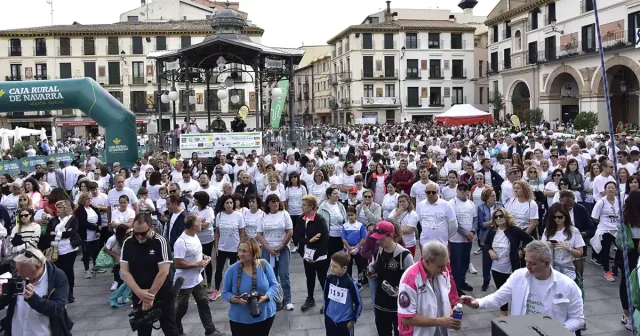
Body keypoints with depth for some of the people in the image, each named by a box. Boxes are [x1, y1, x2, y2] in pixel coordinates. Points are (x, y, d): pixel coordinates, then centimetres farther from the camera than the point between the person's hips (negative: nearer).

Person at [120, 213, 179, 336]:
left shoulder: (160, 242, -15)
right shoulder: (127, 243, -3)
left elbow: (163, 271, -18)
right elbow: (124, 271, -6)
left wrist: (150, 295, -16)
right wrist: (139, 292, -17)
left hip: (163, 295, -4)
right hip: (139, 296, 4)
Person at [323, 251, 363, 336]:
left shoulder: (350, 283, -21)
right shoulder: (329, 278, -8)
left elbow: (358, 303, -11)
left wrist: (353, 321, -6)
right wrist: (325, 314, 12)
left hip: (345, 321, -4)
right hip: (330, 319, 4)